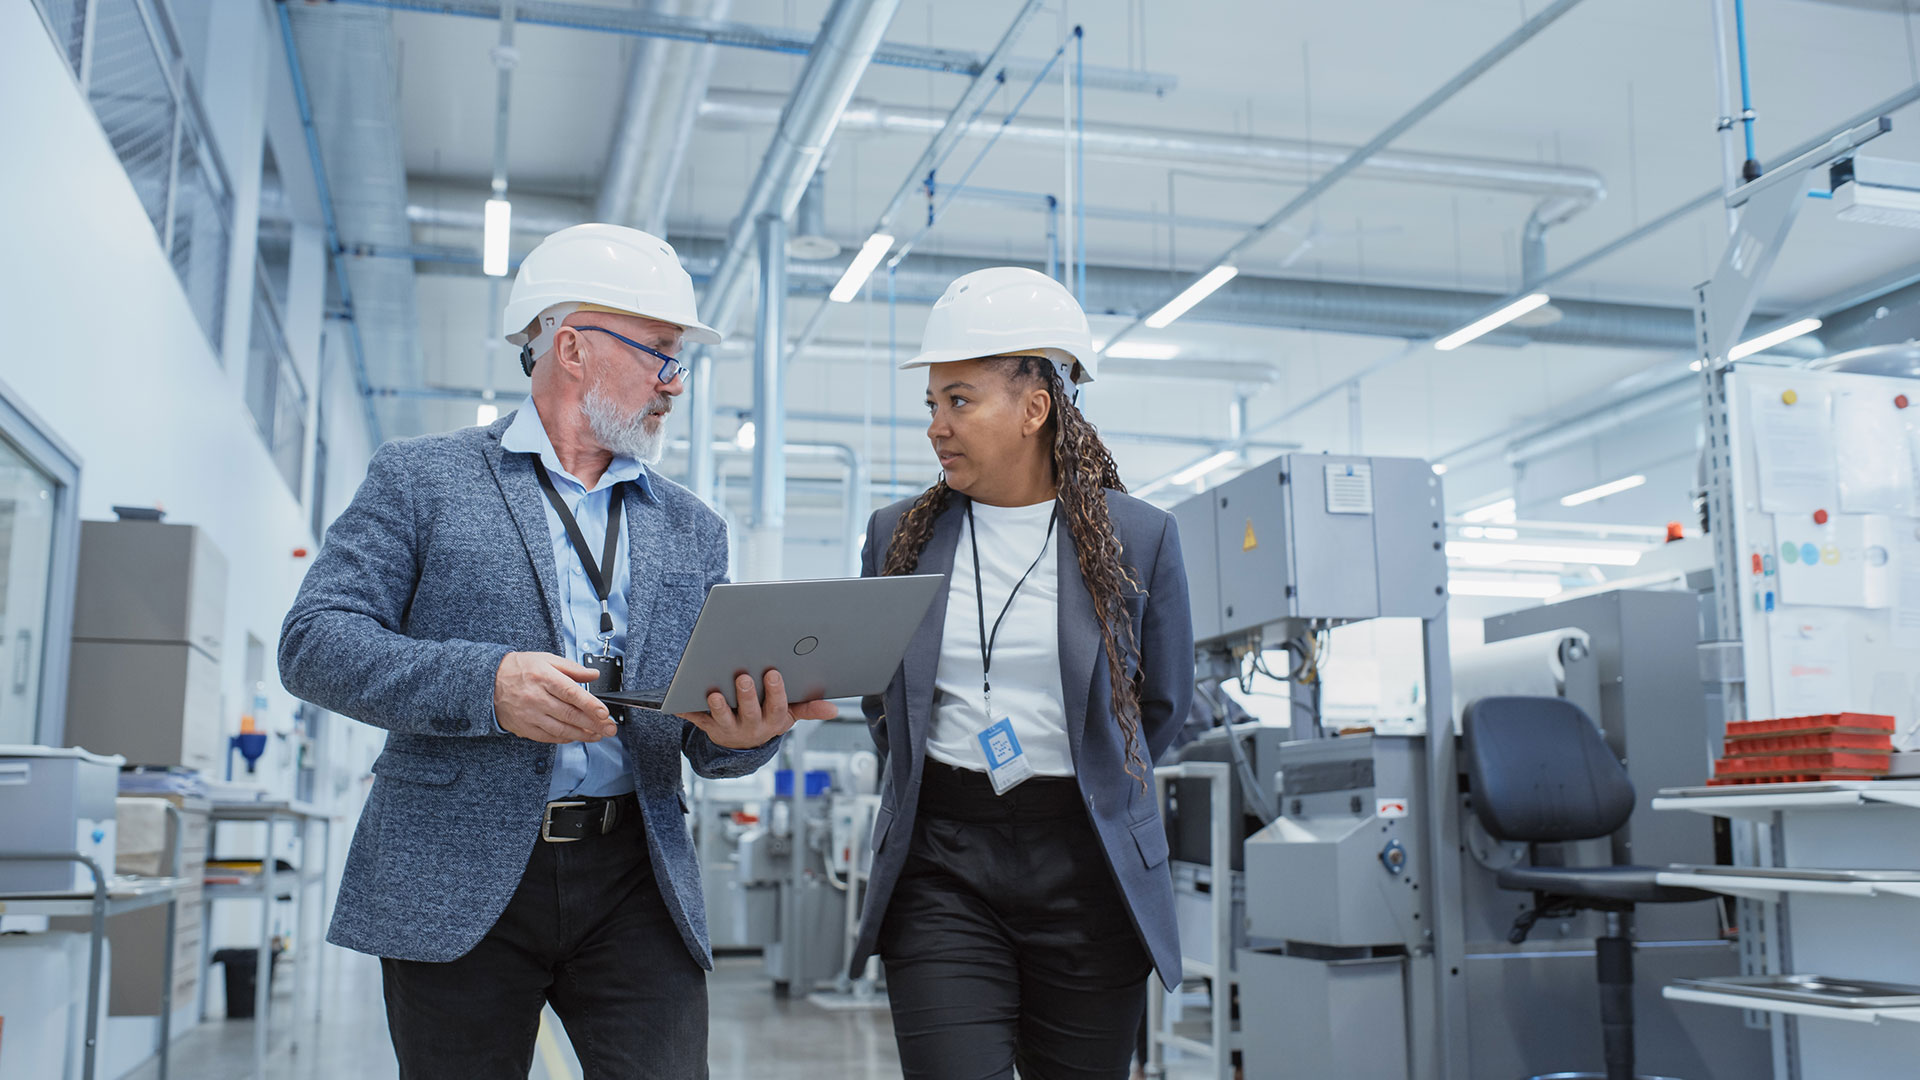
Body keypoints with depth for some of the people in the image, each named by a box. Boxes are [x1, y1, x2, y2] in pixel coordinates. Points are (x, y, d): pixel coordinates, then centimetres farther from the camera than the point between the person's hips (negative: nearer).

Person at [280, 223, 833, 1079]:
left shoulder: (692, 528, 15)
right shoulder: (421, 478, 4)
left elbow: (704, 731, 13)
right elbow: (313, 643, -5)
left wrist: (743, 733, -13)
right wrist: (486, 683, -20)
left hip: (634, 881, 3)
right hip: (460, 881, -3)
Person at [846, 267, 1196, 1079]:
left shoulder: (1139, 539, -1)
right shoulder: (898, 535, 6)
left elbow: (1162, 706, 10)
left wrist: (1076, 785, 11)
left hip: (1087, 868, -1)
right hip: (940, 863, 1)